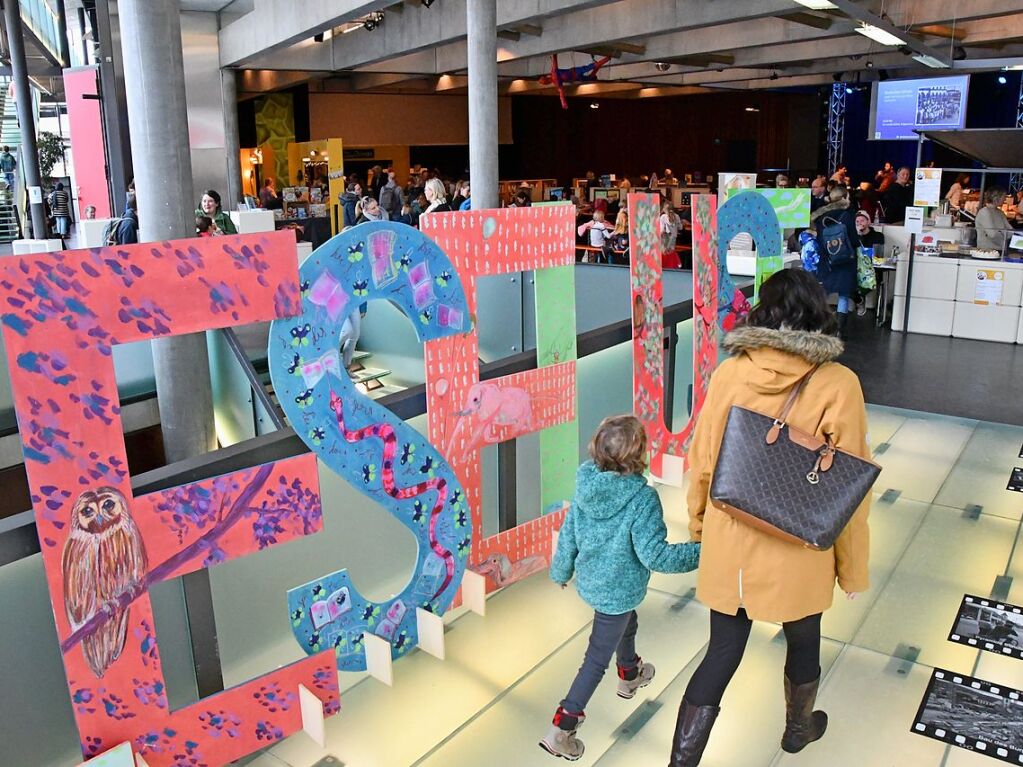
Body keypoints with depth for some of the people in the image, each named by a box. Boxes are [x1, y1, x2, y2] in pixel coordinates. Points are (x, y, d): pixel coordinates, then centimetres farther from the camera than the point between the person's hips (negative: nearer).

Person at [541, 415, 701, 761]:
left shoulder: (586, 485, -11)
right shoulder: (642, 498, -30)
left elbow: (568, 533, -1)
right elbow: (655, 555, -28)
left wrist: (561, 571, 15)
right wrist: (703, 551, -21)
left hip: (590, 580, 7)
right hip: (618, 590, -7)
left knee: (627, 625, 34)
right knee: (597, 659, 8)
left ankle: (630, 675, 61)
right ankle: (561, 729, 13)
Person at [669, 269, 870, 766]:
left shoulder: (729, 373, -9)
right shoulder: (837, 385, -16)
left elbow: (701, 463, -2)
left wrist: (698, 526, 15)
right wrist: (853, 568, 2)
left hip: (729, 545, 1)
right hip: (797, 553, -1)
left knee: (722, 654, 15)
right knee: (803, 642, 26)